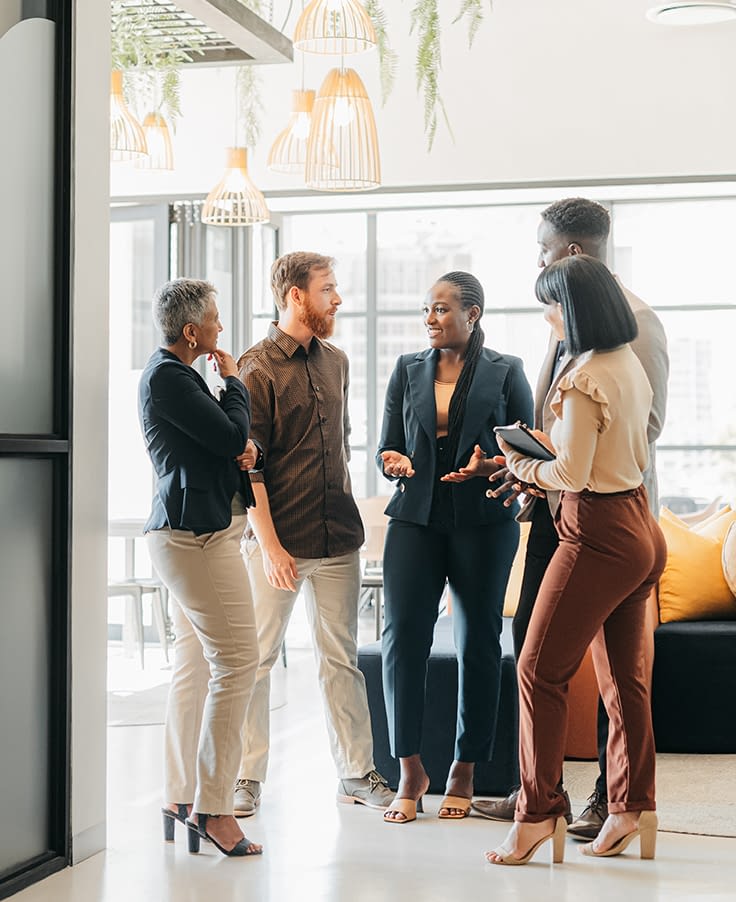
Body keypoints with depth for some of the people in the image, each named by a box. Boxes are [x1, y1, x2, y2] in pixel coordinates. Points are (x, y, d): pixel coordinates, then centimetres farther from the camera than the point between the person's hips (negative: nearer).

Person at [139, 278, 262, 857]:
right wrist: (234, 381, 0)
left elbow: (223, 441, 24)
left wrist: (239, 446, 1)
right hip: (199, 533, -11)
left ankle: (181, 799, 17)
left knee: (194, 665, 12)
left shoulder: (174, 372, 19)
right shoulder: (167, 377, -14)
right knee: (237, 662, -12)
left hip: (189, 532, 11)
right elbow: (232, 434, -17)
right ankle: (213, 807, -10)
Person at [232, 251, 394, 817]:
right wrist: (269, 544, -15)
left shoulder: (336, 361, 12)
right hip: (279, 541, -5)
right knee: (257, 658, 2)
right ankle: (248, 778, 11)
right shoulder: (257, 368, -7)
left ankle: (357, 773, 17)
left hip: (337, 537, 5)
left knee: (342, 659, 10)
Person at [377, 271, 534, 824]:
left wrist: (488, 467, -16)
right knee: (403, 637, -9)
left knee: (478, 643, 3)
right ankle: (410, 771, 1)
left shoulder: (505, 372, 4)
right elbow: (388, 447, 13)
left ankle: (465, 771, 15)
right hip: (417, 519, 2)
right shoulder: (409, 370, 12)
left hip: (484, 522, -2)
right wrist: (394, 463, -10)